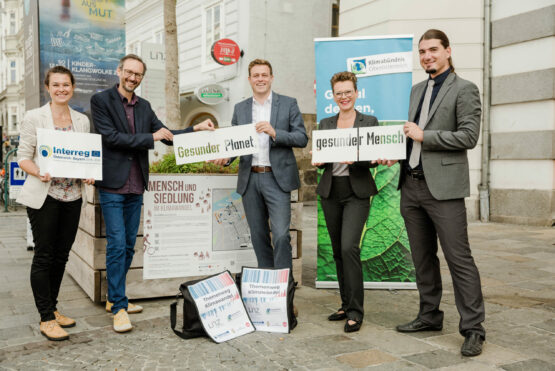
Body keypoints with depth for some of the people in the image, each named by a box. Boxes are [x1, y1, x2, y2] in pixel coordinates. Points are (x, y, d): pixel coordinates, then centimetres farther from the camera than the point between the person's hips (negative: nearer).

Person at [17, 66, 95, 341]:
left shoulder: (82, 120, 11)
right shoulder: (34, 117, -1)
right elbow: (23, 156, -2)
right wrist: (39, 173, -21)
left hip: (73, 195, 4)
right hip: (44, 196, -4)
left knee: (61, 254, 11)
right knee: (44, 256, -2)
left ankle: (53, 308, 26)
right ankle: (46, 318, 7)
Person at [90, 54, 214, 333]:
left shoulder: (144, 106, 14)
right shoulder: (101, 100, -3)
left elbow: (167, 136, 16)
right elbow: (111, 136, -14)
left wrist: (196, 129, 2)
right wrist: (150, 137, -13)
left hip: (135, 187, 6)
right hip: (112, 186, -6)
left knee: (129, 245, 11)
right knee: (117, 244, -7)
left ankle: (114, 299, 25)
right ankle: (119, 307, 0)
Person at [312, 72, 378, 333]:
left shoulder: (369, 122, 3)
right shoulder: (325, 124, 13)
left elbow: (374, 159, -3)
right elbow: (319, 157, 13)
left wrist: (354, 159, -22)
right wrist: (317, 161, -10)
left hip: (357, 191, -4)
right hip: (330, 192, 4)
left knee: (349, 247, -16)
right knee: (338, 251, 9)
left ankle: (355, 311, -5)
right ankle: (347, 304, 22)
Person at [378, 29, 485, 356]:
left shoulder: (464, 90, -2)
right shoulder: (416, 91, 18)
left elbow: (469, 136, -11)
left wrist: (424, 136, -12)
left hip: (443, 186, -7)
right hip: (411, 185, 7)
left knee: (459, 258, -5)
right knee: (423, 257, 13)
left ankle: (473, 328, 4)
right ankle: (430, 316, 26)